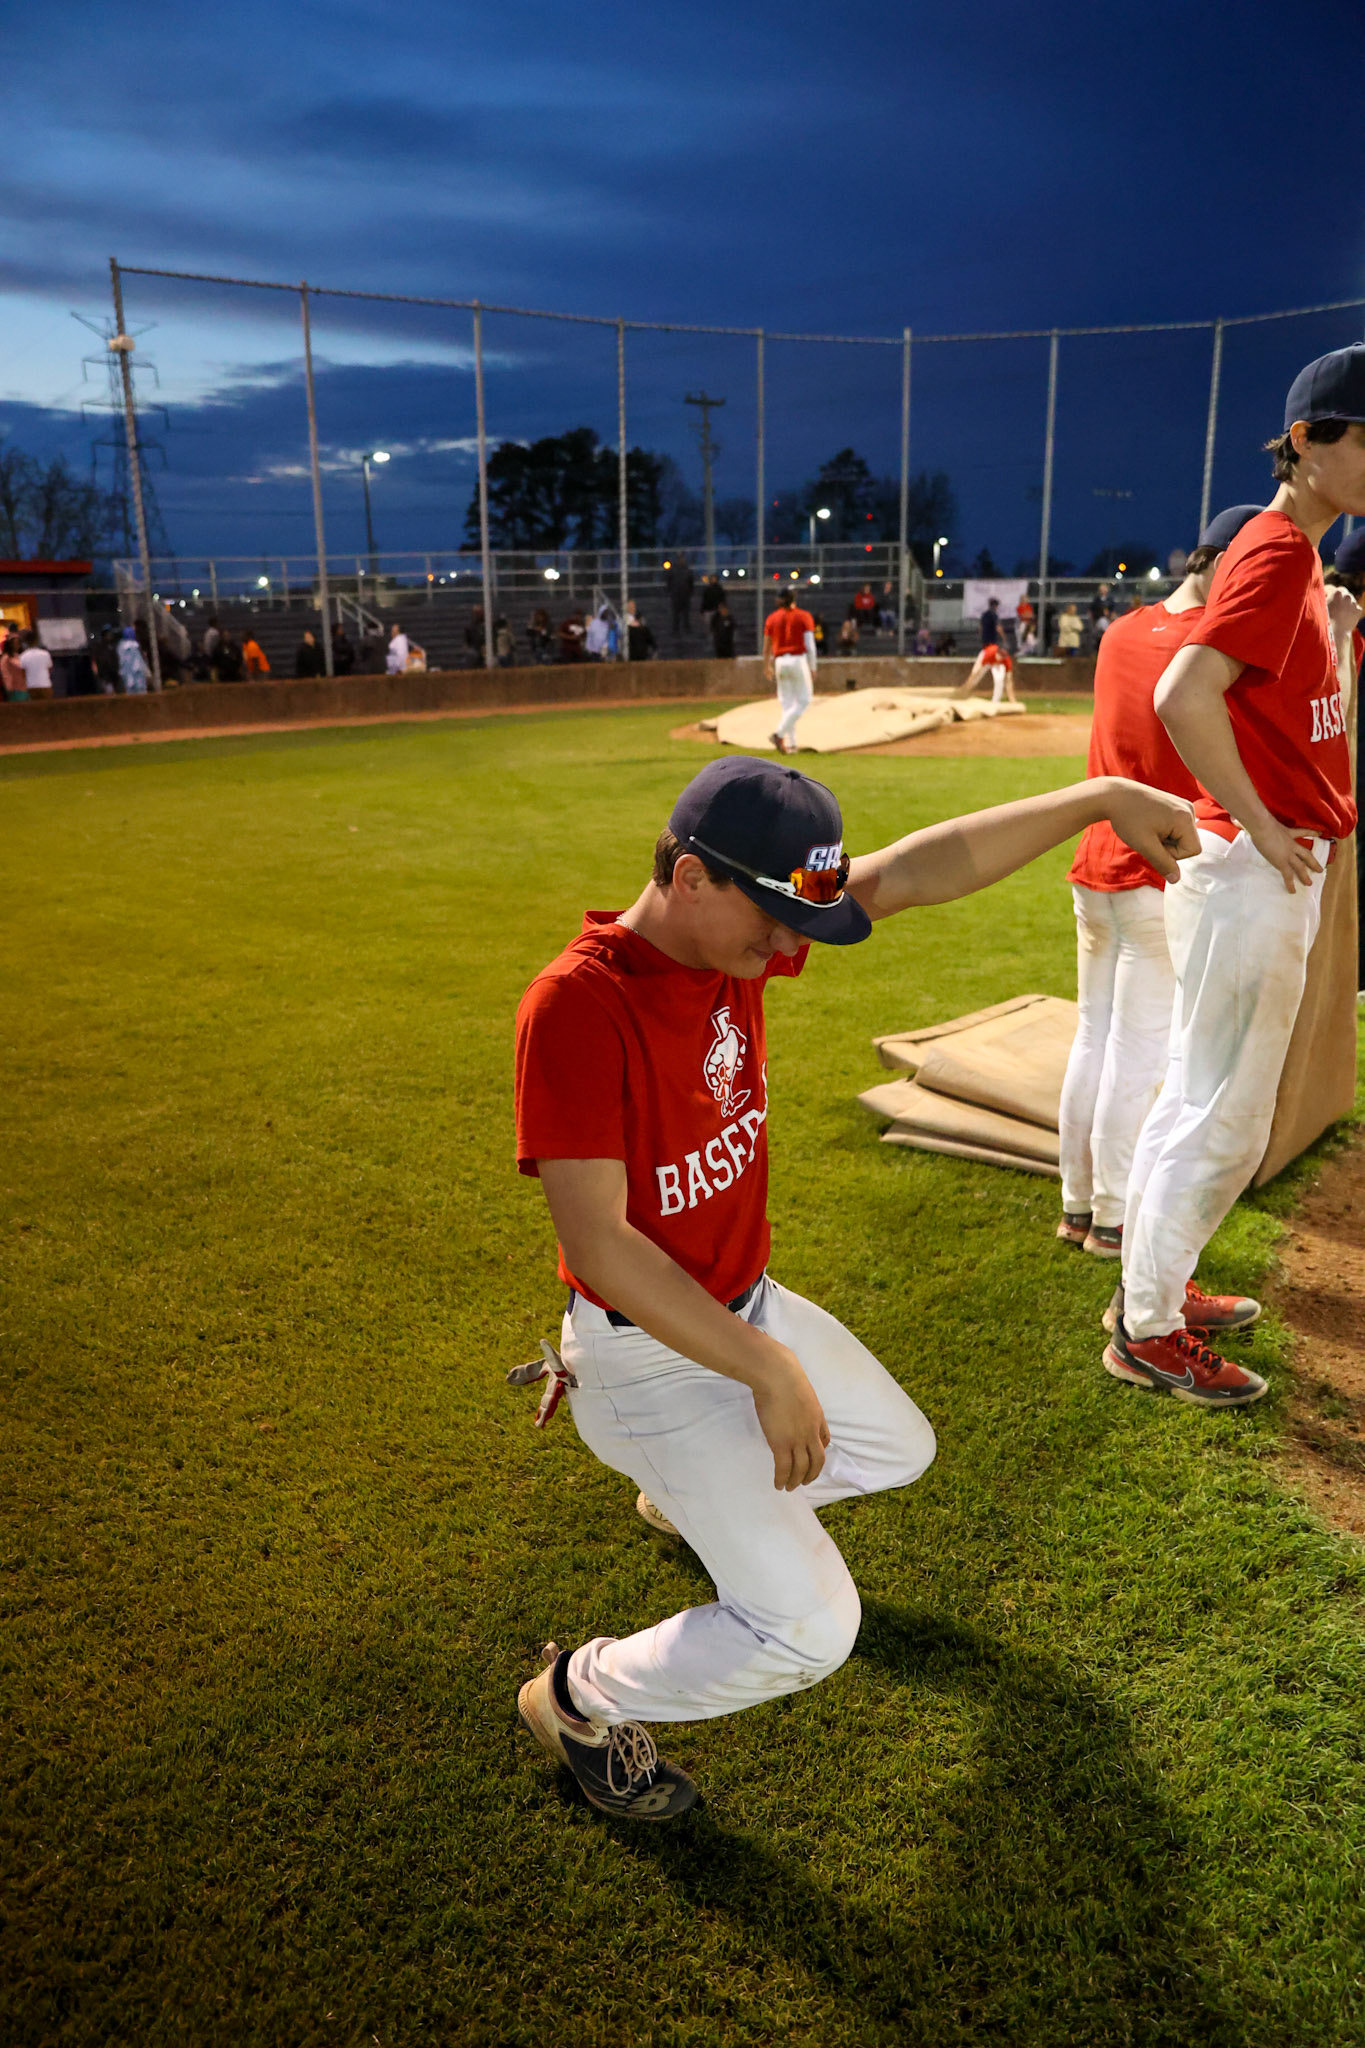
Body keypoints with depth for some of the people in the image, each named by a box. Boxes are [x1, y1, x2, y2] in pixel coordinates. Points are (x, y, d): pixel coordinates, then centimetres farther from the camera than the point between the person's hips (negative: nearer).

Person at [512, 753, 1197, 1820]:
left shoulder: (738, 939, -7)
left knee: (898, 1451, 27)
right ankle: (578, 1695, 16)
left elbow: (915, 869, -7)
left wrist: (1101, 797, -13)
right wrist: (768, 1370, -26)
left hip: (750, 1308, 8)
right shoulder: (576, 1003, -29)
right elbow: (595, 1239, -29)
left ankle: (692, 1497, 47)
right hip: (649, 1357, -8)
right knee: (809, 1632, -9)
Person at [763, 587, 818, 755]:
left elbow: (767, 647, 13)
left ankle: (790, 743, 6)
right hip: (798, 660, -4)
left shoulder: (771, 618, 8)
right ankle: (780, 734, -15)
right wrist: (812, 668, -4)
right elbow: (810, 644, -7)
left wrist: (766, 667, 26)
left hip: (780, 661, 4)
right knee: (803, 700, 2)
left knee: (786, 703, 10)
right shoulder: (804, 616, 0)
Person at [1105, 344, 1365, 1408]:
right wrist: (1261, 828, -24)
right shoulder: (1276, 553, -15)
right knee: (1226, 1119, -1)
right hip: (1256, 875, -10)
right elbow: (1183, 696, -31)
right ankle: (1149, 1332, 14)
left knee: (1196, 1099, 18)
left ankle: (1150, 1284, 33)